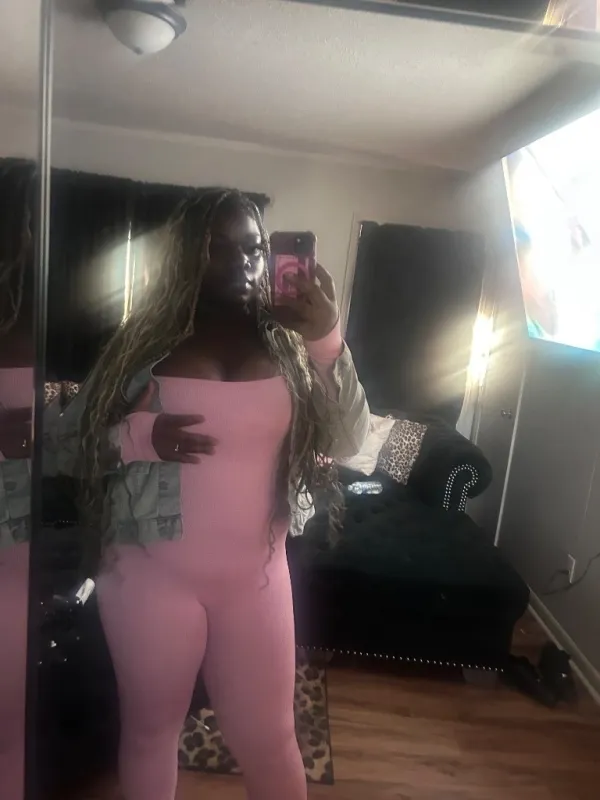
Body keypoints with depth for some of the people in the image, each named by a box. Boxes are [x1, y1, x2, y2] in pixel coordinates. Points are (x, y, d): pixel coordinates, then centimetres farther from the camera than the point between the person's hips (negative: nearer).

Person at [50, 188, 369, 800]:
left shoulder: (287, 341, -2)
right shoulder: (146, 338, -5)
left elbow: (346, 443, -9)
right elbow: (67, 441, -1)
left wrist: (328, 341, -21)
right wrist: (141, 436, -20)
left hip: (255, 576, 1)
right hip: (152, 575, 0)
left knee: (267, 740, 16)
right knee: (150, 729, 21)